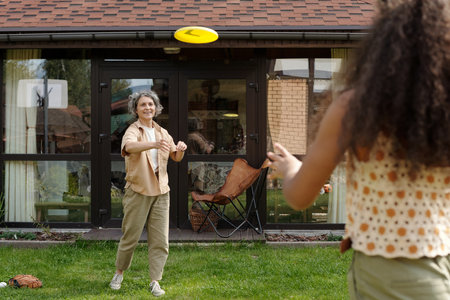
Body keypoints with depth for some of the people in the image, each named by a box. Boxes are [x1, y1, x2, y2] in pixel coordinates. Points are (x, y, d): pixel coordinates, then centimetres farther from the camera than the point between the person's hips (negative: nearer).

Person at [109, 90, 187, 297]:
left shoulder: (162, 132, 10)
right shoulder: (133, 131, -9)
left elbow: (176, 157, 12)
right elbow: (129, 146, -32)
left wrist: (180, 150, -13)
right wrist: (154, 144, -50)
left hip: (160, 192, 5)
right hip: (138, 191, -4)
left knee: (160, 240, 3)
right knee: (130, 237, 5)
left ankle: (155, 281, 12)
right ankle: (119, 273, 27)